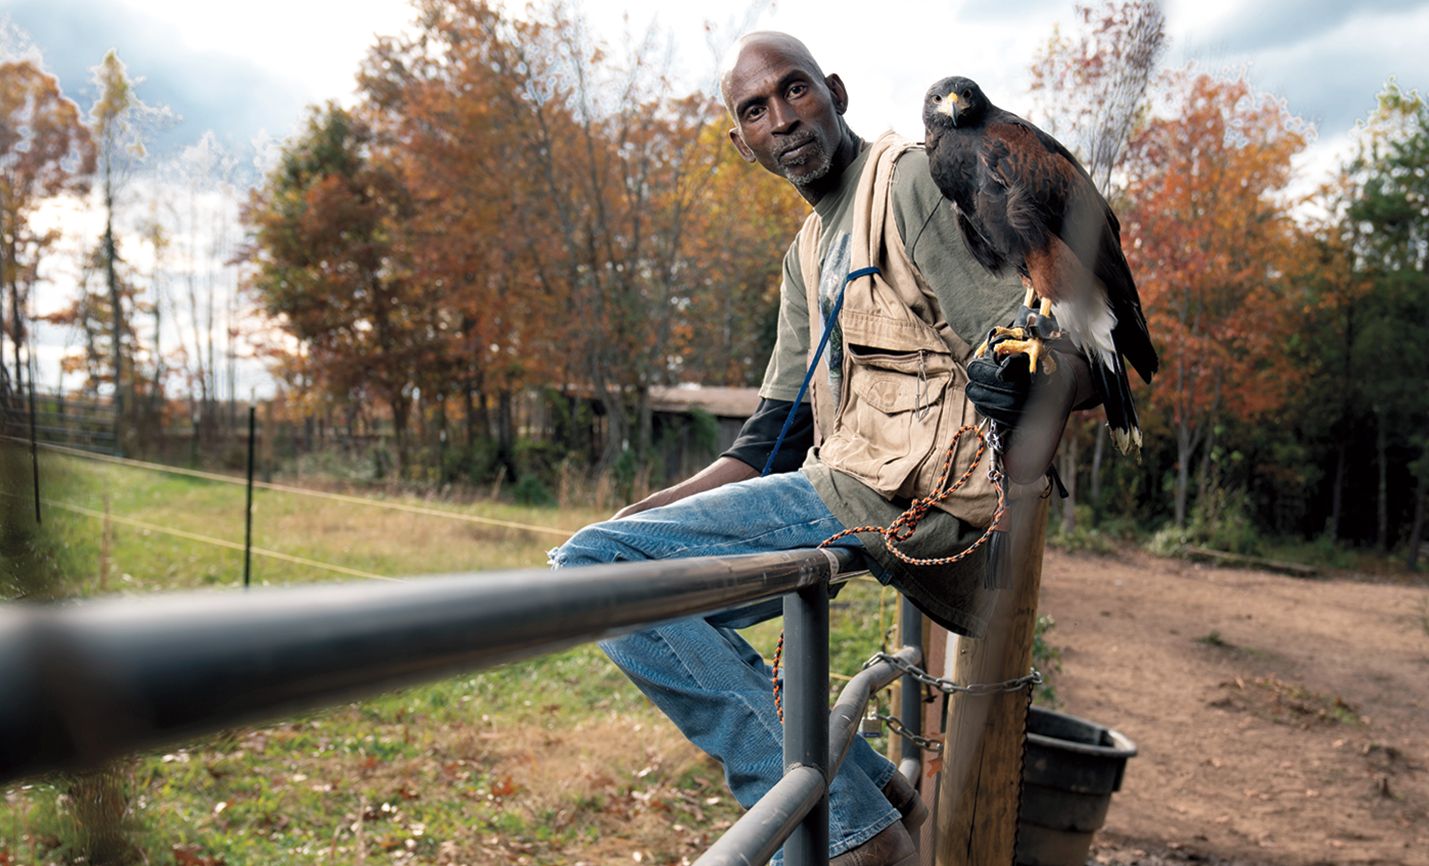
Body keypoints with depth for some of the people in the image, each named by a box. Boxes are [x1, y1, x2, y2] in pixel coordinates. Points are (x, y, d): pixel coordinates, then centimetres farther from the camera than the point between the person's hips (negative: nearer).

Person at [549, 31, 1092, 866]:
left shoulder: (909, 178, -6)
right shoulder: (809, 251, 20)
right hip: (836, 493, 10)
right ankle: (874, 791, 12)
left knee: (595, 565, -16)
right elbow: (774, 434, 17)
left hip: (898, 504, -10)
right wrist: (648, 511, 7)